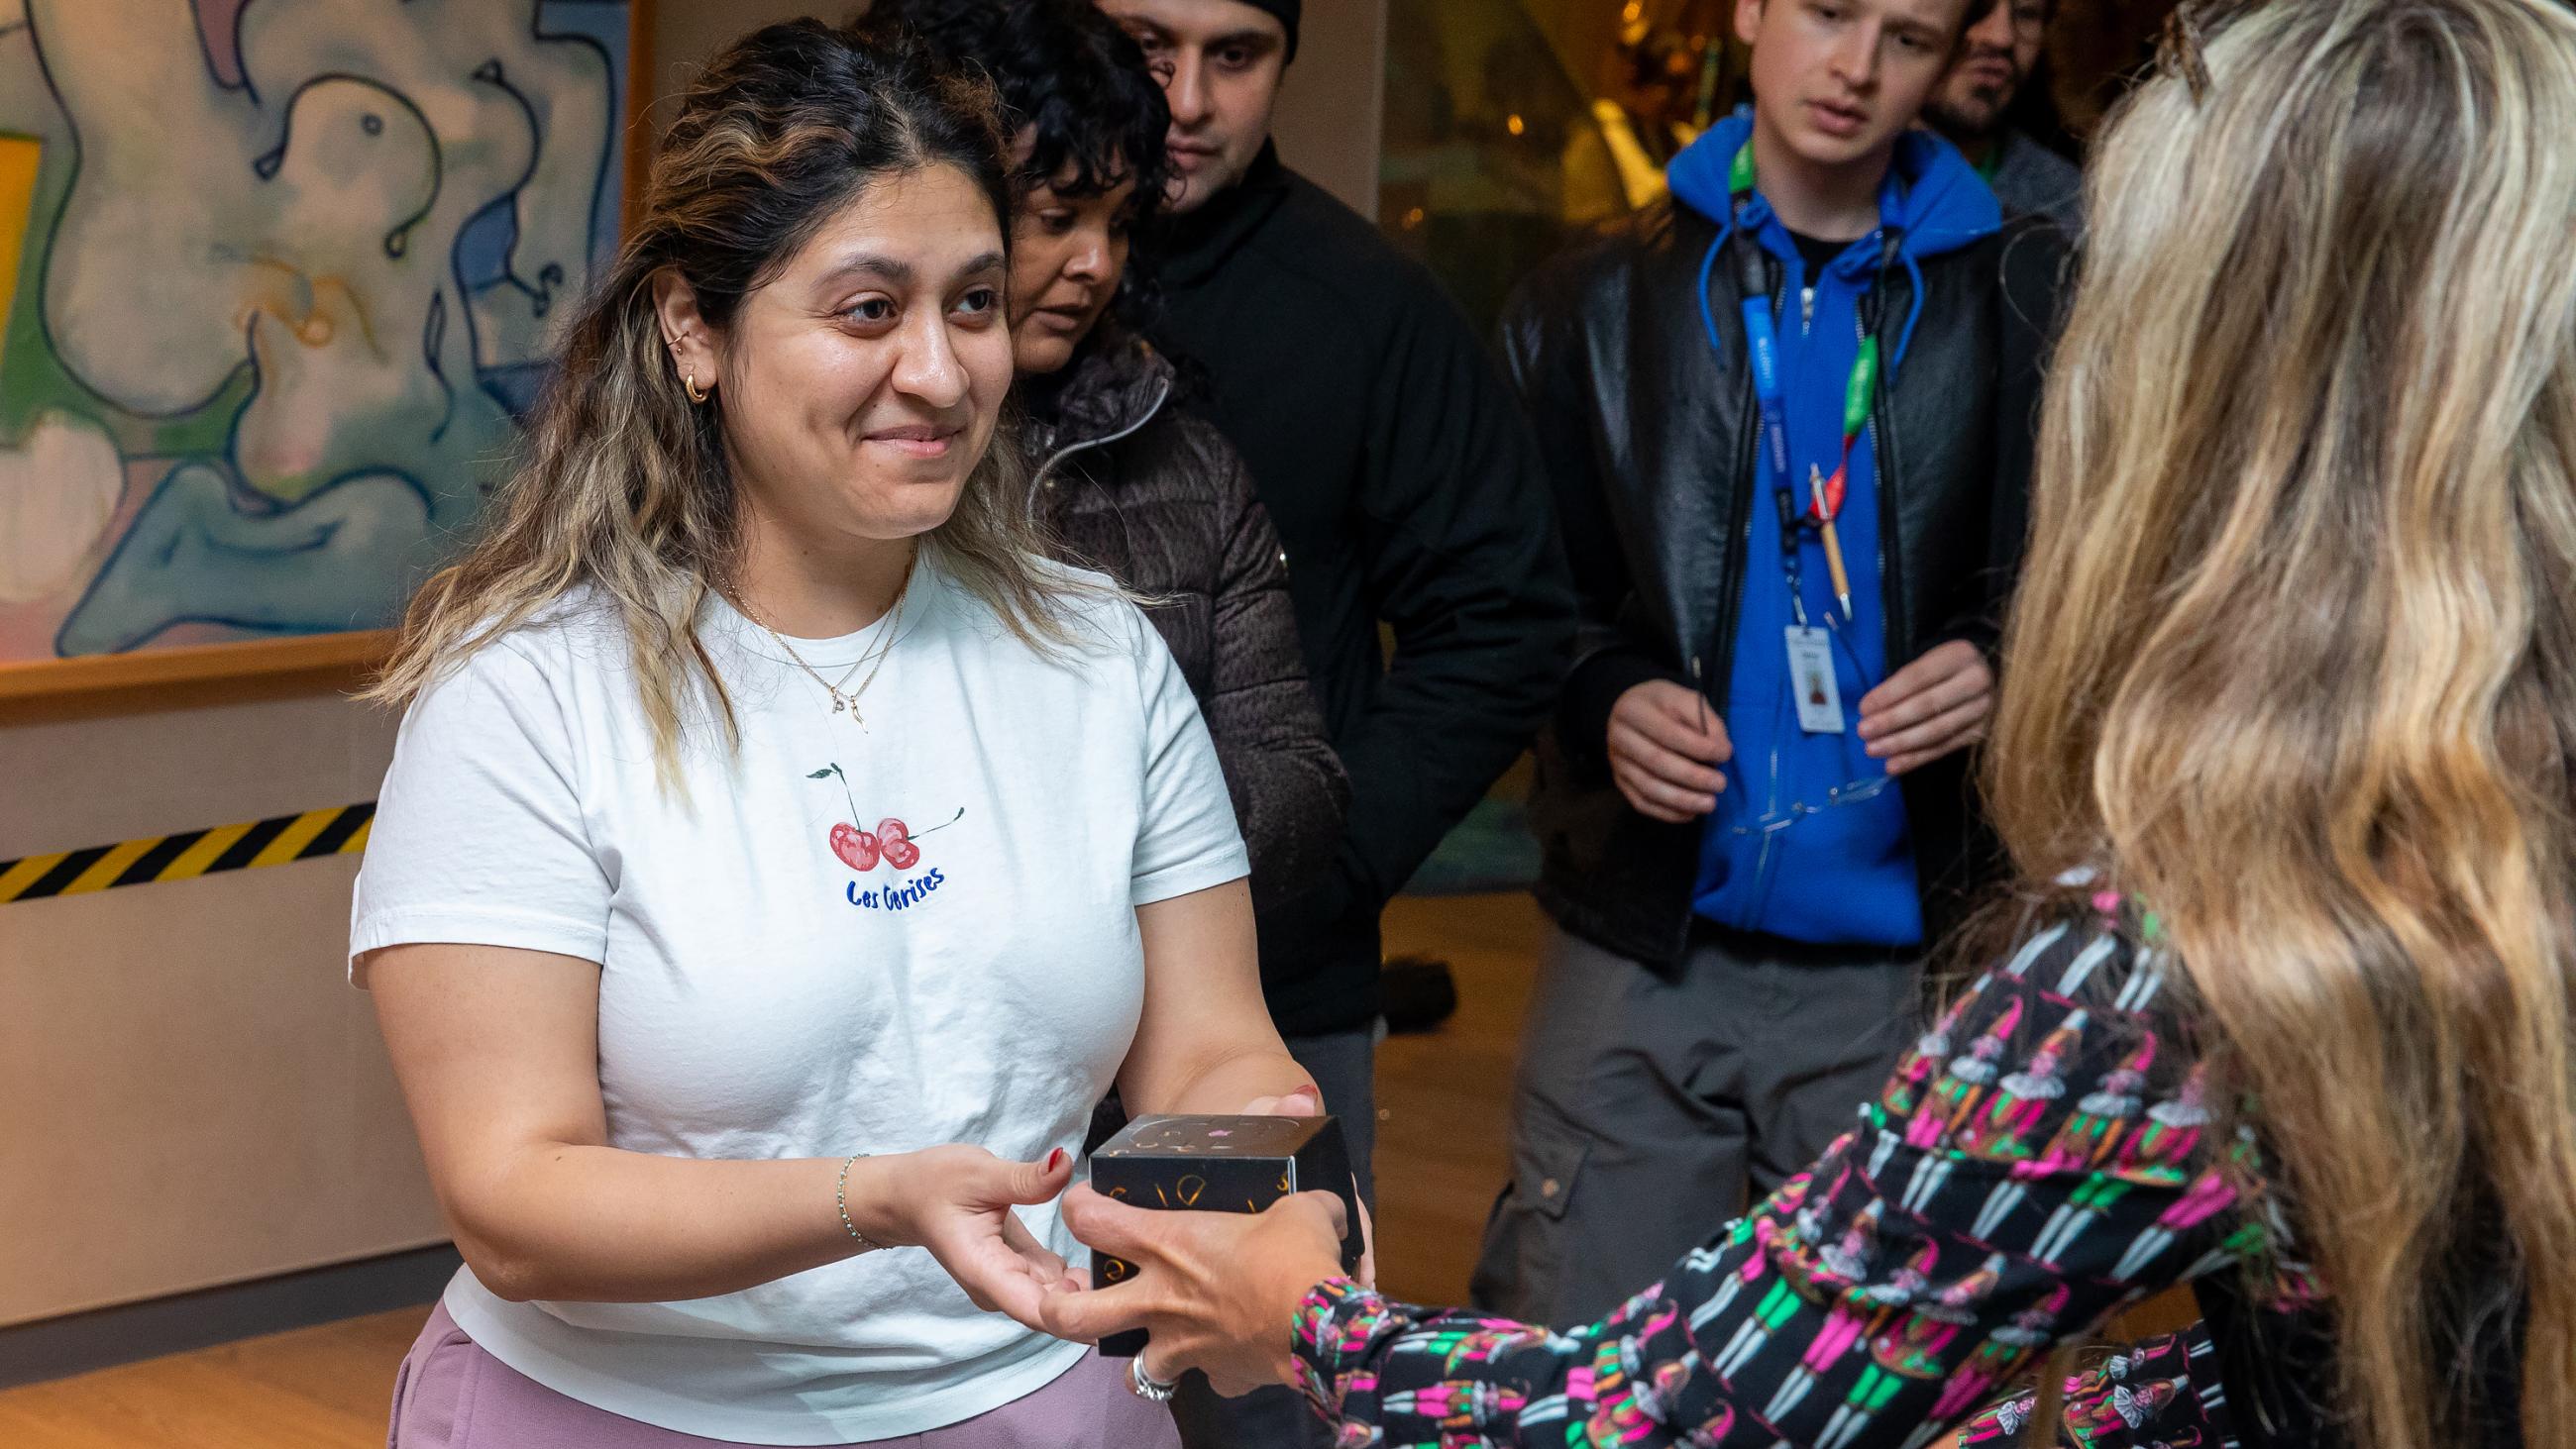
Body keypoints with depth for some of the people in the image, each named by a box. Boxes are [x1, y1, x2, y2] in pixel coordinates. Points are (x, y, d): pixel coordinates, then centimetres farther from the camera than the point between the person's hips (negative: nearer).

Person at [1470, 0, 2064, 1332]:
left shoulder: (2025, 306, 3)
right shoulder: (1594, 302, 8)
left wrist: (2006, 671, -12)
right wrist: (1604, 698, -9)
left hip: (1903, 966, 0)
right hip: (1641, 957, 1)